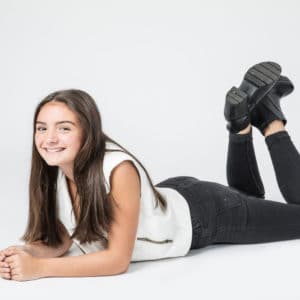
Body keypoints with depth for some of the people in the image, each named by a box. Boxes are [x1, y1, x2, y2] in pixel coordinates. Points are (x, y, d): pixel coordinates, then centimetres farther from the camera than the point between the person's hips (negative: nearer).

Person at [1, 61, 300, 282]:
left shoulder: (119, 170, -40)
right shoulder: (52, 170, -21)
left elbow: (119, 259, -36)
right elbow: (60, 239, -11)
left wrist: (39, 268, -42)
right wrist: (25, 254, -32)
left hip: (203, 214, -6)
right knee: (250, 195, 34)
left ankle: (269, 119, 16)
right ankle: (242, 123, 23)